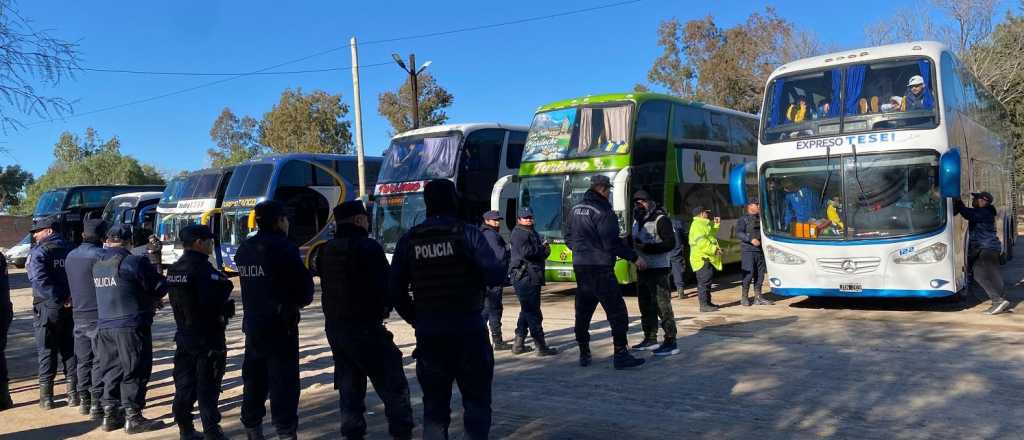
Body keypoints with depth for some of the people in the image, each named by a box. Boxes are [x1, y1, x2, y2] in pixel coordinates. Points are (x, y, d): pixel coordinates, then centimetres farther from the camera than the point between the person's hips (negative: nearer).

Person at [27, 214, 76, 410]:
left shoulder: (39, 252, -8)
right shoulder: (71, 250, 8)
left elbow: (39, 280, -22)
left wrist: (58, 299, -19)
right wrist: (69, 297, -5)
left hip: (48, 307, -4)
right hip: (70, 307, 5)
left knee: (47, 351, 5)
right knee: (70, 350, 11)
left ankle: (46, 396, 7)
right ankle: (73, 394, 13)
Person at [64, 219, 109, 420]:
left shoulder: (71, 256, 9)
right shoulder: (100, 255, -15)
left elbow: (71, 284, 15)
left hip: (78, 314, 7)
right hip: (99, 315, -7)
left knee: (83, 360, 15)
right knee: (100, 361, -2)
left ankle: (85, 400, 22)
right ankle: (97, 404, -2)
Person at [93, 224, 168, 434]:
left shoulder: (98, 265, 10)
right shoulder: (134, 262, -14)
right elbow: (159, 286, -11)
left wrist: (148, 301, 11)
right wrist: (154, 299, 12)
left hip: (104, 326, 7)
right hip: (131, 325, -7)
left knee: (111, 369, 15)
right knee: (135, 371, 1)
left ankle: (109, 414, 20)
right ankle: (133, 418, 4)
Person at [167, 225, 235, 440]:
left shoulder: (174, 269, 9)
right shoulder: (204, 269, -18)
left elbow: (174, 301, 14)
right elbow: (214, 303, -26)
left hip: (183, 335, 8)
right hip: (207, 336, -8)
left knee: (184, 384, 13)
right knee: (208, 386, -1)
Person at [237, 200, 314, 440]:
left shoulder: (244, 249, 8)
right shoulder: (283, 247, -14)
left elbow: (253, 282, 12)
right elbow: (304, 281, -14)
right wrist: (300, 300, 5)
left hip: (252, 323, 7)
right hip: (280, 324, -7)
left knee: (254, 377, 15)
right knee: (283, 379, -2)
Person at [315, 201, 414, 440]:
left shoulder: (325, 251, 8)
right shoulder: (368, 247, -14)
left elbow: (326, 285, 14)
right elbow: (386, 286, -14)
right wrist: (385, 307, 3)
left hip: (334, 326, 7)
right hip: (365, 326, -7)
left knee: (349, 385, 14)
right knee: (393, 384, 0)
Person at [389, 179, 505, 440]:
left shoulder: (409, 240, 3)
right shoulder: (467, 234, -6)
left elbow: (396, 291, 3)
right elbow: (495, 275, -15)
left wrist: (417, 320, 14)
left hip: (428, 333, 3)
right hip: (468, 330, -3)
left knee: (434, 404, 13)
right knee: (476, 401, 9)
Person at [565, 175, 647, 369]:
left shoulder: (576, 209, 12)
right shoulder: (602, 211, -13)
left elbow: (569, 239, 19)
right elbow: (612, 242, -18)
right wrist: (635, 258, -11)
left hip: (580, 267, 9)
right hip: (600, 268, -8)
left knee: (583, 311, 14)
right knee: (617, 311, -3)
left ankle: (584, 354, 21)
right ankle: (620, 355, -4)